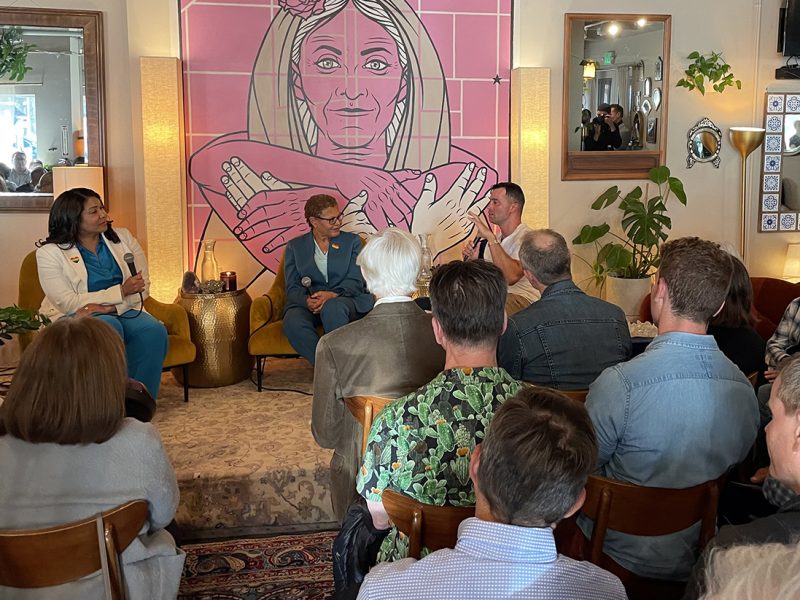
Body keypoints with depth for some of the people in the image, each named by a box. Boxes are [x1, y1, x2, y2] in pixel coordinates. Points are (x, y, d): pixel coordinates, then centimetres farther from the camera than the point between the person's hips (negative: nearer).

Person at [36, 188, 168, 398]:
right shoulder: (50, 253, -5)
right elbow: (69, 303, -13)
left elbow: (143, 287, 0)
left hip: (122, 310, 4)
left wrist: (110, 306, -19)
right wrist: (121, 291, -20)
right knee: (108, 327, -36)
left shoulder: (123, 237, 6)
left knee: (154, 330, -27)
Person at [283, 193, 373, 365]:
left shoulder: (352, 241, 13)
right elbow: (292, 288, 6)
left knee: (332, 307, -38)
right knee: (292, 322, -33)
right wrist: (307, 301, -19)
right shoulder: (295, 246, 14)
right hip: (307, 304, 1)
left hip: (345, 301, -1)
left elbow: (355, 281, 2)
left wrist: (332, 294, -20)